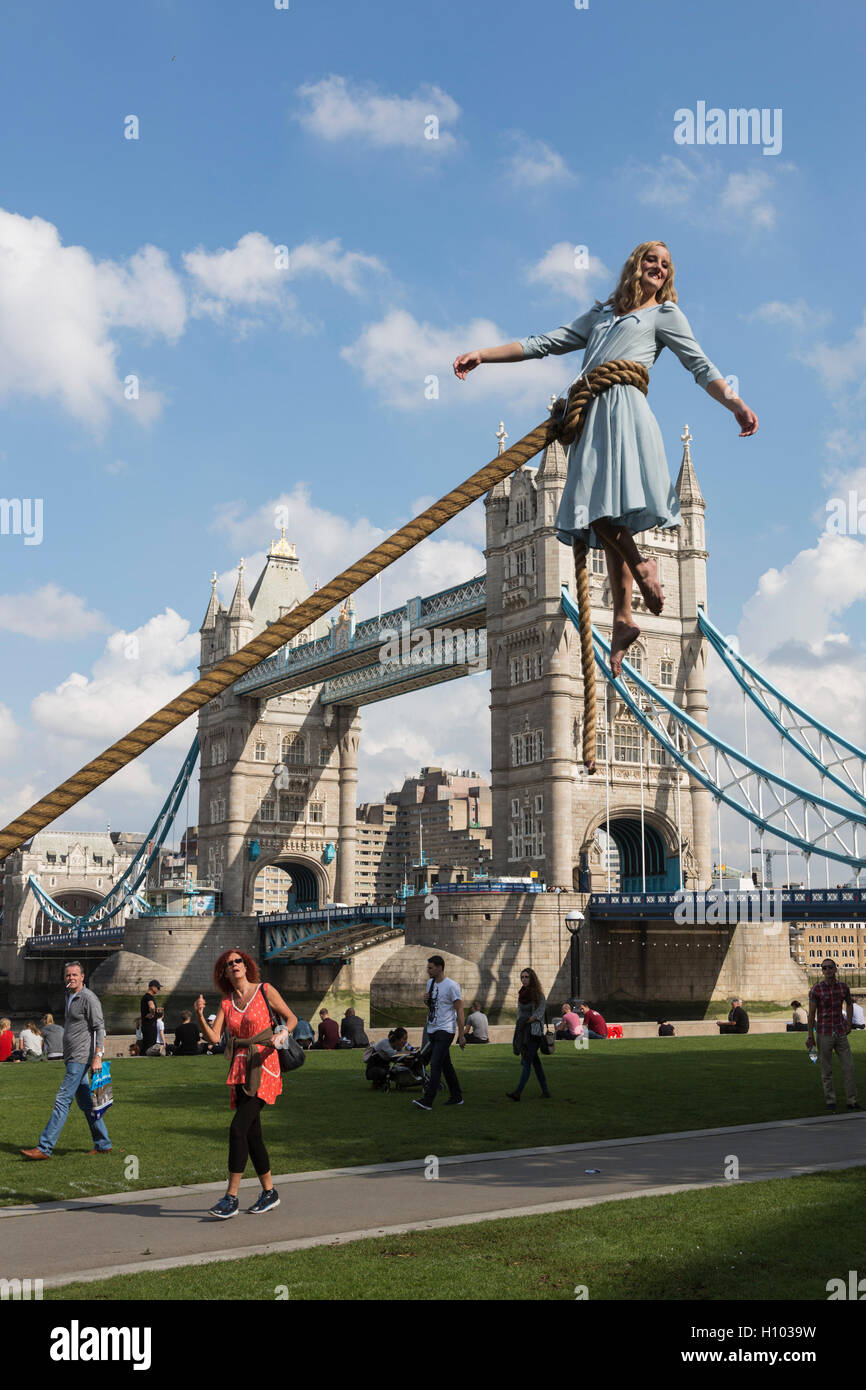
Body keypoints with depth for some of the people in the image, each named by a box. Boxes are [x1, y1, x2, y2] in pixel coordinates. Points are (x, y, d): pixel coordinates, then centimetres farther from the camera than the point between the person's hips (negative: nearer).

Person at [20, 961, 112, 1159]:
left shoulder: (89, 998, -12)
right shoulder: (69, 996, 16)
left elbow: (99, 1028, -16)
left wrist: (97, 1057, -23)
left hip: (81, 1059, -9)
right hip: (72, 1059, 10)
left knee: (62, 1100, -11)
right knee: (85, 1102, 12)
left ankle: (45, 1148, -11)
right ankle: (103, 1144, 18)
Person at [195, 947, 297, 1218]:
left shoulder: (265, 991, -1)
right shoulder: (226, 1002, 11)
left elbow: (291, 1018, 5)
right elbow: (214, 1037, 2)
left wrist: (283, 1032, -15)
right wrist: (199, 1015, -13)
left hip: (263, 1066, -5)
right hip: (239, 1069, 5)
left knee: (238, 1128, -15)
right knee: (252, 1133, 8)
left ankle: (231, 1197, -11)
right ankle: (270, 1193, 23)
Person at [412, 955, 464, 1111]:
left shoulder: (451, 986, -13)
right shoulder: (430, 983, 11)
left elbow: (459, 1011, -13)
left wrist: (461, 1035, -15)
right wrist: (426, 1000, 1)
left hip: (445, 1031, -8)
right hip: (432, 1030, 8)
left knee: (435, 1064, -15)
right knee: (445, 1064, 13)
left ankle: (427, 1100, -19)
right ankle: (456, 1097, 22)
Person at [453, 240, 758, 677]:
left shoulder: (665, 314, 21)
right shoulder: (600, 314, 31)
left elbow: (700, 366, 11)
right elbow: (545, 344, 28)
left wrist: (736, 404, -4)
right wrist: (481, 354, 21)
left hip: (624, 408, -4)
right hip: (591, 417, 4)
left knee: (609, 509, -23)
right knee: (598, 515, -6)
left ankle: (622, 616, -13)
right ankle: (622, 618, -5)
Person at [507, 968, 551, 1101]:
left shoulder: (539, 995, -7)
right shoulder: (521, 994, 11)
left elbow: (538, 1015, -12)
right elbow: (519, 1014, 14)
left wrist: (525, 1022, -10)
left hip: (534, 1032, -6)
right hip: (523, 1032, 6)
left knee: (526, 1062, -11)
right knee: (535, 1062, 8)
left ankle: (517, 1092, -17)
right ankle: (546, 1092, 14)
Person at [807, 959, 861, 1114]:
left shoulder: (843, 986, 0)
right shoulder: (816, 989, -11)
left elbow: (849, 1003, 20)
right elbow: (811, 1013, -7)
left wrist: (849, 1023, 14)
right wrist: (810, 1036, -7)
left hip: (841, 1033, 3)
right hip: (824, 1034, -3)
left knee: (849, 1067, 0)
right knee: (826, 1070, 4)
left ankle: (851, 1101, 9)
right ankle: (830, 1101, 14)